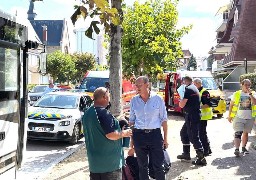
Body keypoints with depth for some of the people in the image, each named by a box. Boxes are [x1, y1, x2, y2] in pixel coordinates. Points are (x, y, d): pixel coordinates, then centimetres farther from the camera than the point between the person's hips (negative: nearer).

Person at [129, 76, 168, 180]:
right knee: (142, 166, 12)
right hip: (139, 135, 2)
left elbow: (163, 119, 1)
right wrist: (131, 140, 6)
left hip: (155, 134, -2)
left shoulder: (157, 99, -4)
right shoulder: (134, 100, 2)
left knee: (158, 166, 0)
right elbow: (131, 121, 8)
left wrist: (165, 138, 0)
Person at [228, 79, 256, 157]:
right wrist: (230, 115, 5)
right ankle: (237, 149, -18)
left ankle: (243, 147, 27)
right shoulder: (237, 94, 3)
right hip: (239, 117, -2)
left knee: (246, 133, 13)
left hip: (249, 118, 2)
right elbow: (231, 105, 8)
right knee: (238, 133, -12)